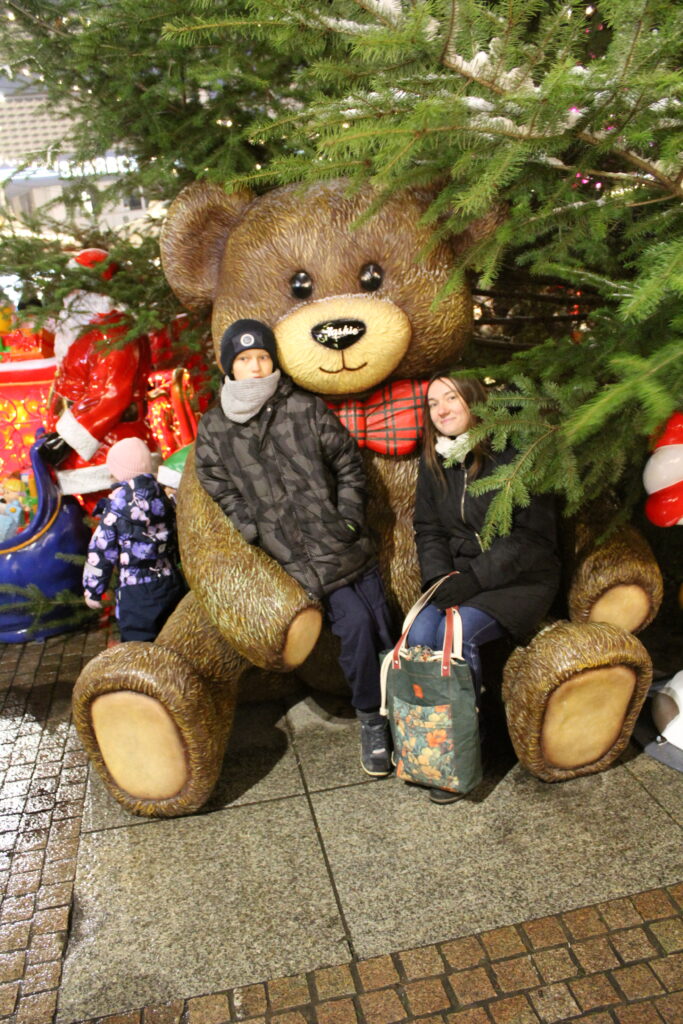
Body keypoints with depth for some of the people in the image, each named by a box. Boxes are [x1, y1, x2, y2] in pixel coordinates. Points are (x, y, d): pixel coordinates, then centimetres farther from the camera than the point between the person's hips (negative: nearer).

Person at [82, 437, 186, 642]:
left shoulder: (118, 502, -11)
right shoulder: (165, 496, 4)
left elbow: (101, 549, -7)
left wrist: (92, 590, 2)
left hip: (136, 593, -6)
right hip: (173, 585, 6)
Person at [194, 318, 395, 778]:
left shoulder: (307, 408, 6)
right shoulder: (215, 430, 6)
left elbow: (350, 466, 10)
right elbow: (224, 493, 4)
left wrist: (349, 519, 0)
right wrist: (258, 534, -7)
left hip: (350, 544, 3)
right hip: (300, 558, -2)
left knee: (382, 627, 2)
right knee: (355, 623, -16)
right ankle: (371, 721, 5)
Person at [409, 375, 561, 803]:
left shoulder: (513, 455, -11)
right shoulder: (434, 461, 9)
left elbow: (532, 536, -14)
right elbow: (428, 530, 11)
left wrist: (475, 578, -21)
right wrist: (440, 576, -8)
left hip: (521, 577, -5)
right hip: (458, 572, 5)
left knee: (457, 632, -29)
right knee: (420, 633, -24)